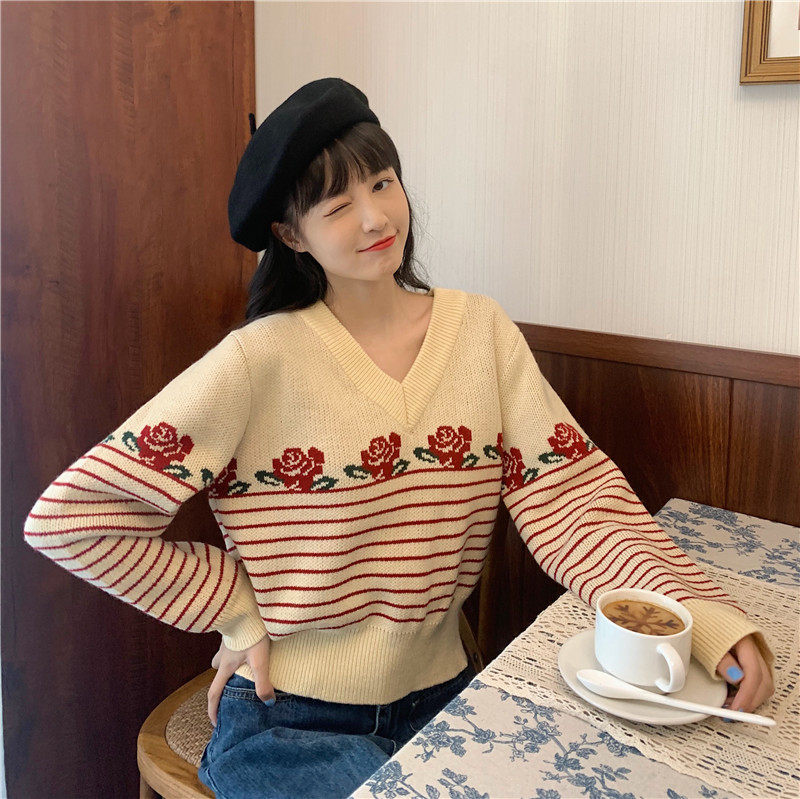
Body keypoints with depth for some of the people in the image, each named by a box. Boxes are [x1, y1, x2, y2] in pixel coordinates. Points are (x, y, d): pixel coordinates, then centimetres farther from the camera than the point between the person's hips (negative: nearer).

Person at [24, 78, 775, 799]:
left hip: (439, 696, 4)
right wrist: (240, 612, -10)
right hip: (289, 724, -3)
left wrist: (704, 615, -23)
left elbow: (567, 492, -9)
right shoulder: (262, 360, -15)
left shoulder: (479, 329, -2)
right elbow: (70, 518, -14)